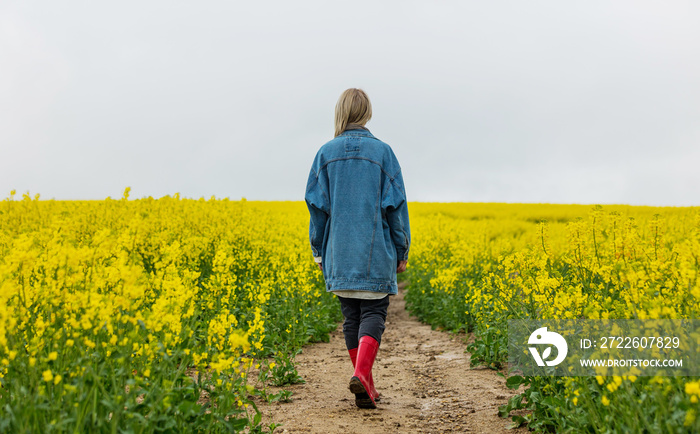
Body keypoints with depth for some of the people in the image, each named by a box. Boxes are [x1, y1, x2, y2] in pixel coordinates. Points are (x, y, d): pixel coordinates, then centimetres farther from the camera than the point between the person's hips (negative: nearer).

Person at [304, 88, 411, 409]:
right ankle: (361, 373, -21)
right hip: (376, 251, -2)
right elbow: (396, 204, -3)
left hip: (338, 252, 2)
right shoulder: (383, 152, -3)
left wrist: (319, 250, 11)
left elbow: (316, 204, 1)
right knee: (373, 313, 1)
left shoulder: (326, 153, 2)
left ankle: (366, 387, 14)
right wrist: (402, 251, 5)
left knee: (351, 316, 10)